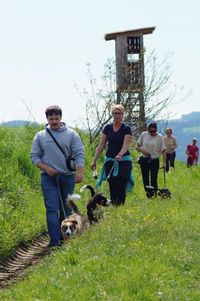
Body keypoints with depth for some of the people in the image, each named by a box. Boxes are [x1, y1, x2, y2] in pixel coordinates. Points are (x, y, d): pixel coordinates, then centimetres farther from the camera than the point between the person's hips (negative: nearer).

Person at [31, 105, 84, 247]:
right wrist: (46, 168, -10)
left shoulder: (71, 134, 2)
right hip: (49, 177, -1)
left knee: (66, 208, 9)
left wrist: (80, 172, -17)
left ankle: (64, 236, 21)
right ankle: (54, 240, -14)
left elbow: (79, 154, -4)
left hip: (68, 177, 1)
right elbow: (34, 156, 6)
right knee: (52, 208, -10)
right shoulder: (40, 136, 5)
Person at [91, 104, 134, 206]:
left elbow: (125, 145, -15)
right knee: (112, 187, 4)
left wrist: (120, 155, -34)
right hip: (110, 160, 3)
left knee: (121, 186, -11)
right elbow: (101, 145, 8)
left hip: (123, 161, -3)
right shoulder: (107, 128, 7)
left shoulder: (126, 129, -3)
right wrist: (94, 160, 2)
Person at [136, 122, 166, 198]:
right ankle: (148, 194, 12)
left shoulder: (160, 137, -3)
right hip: (144, 160, 3)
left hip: (154, 161, -2)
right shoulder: (143, 135, 3)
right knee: (145, 178, 4)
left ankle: (154, 193, -2)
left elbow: (163, 150, -2)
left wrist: (164, 162, -10)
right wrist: (142, 150, -14)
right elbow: (137, 146, 8)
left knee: (154, 179, -7)